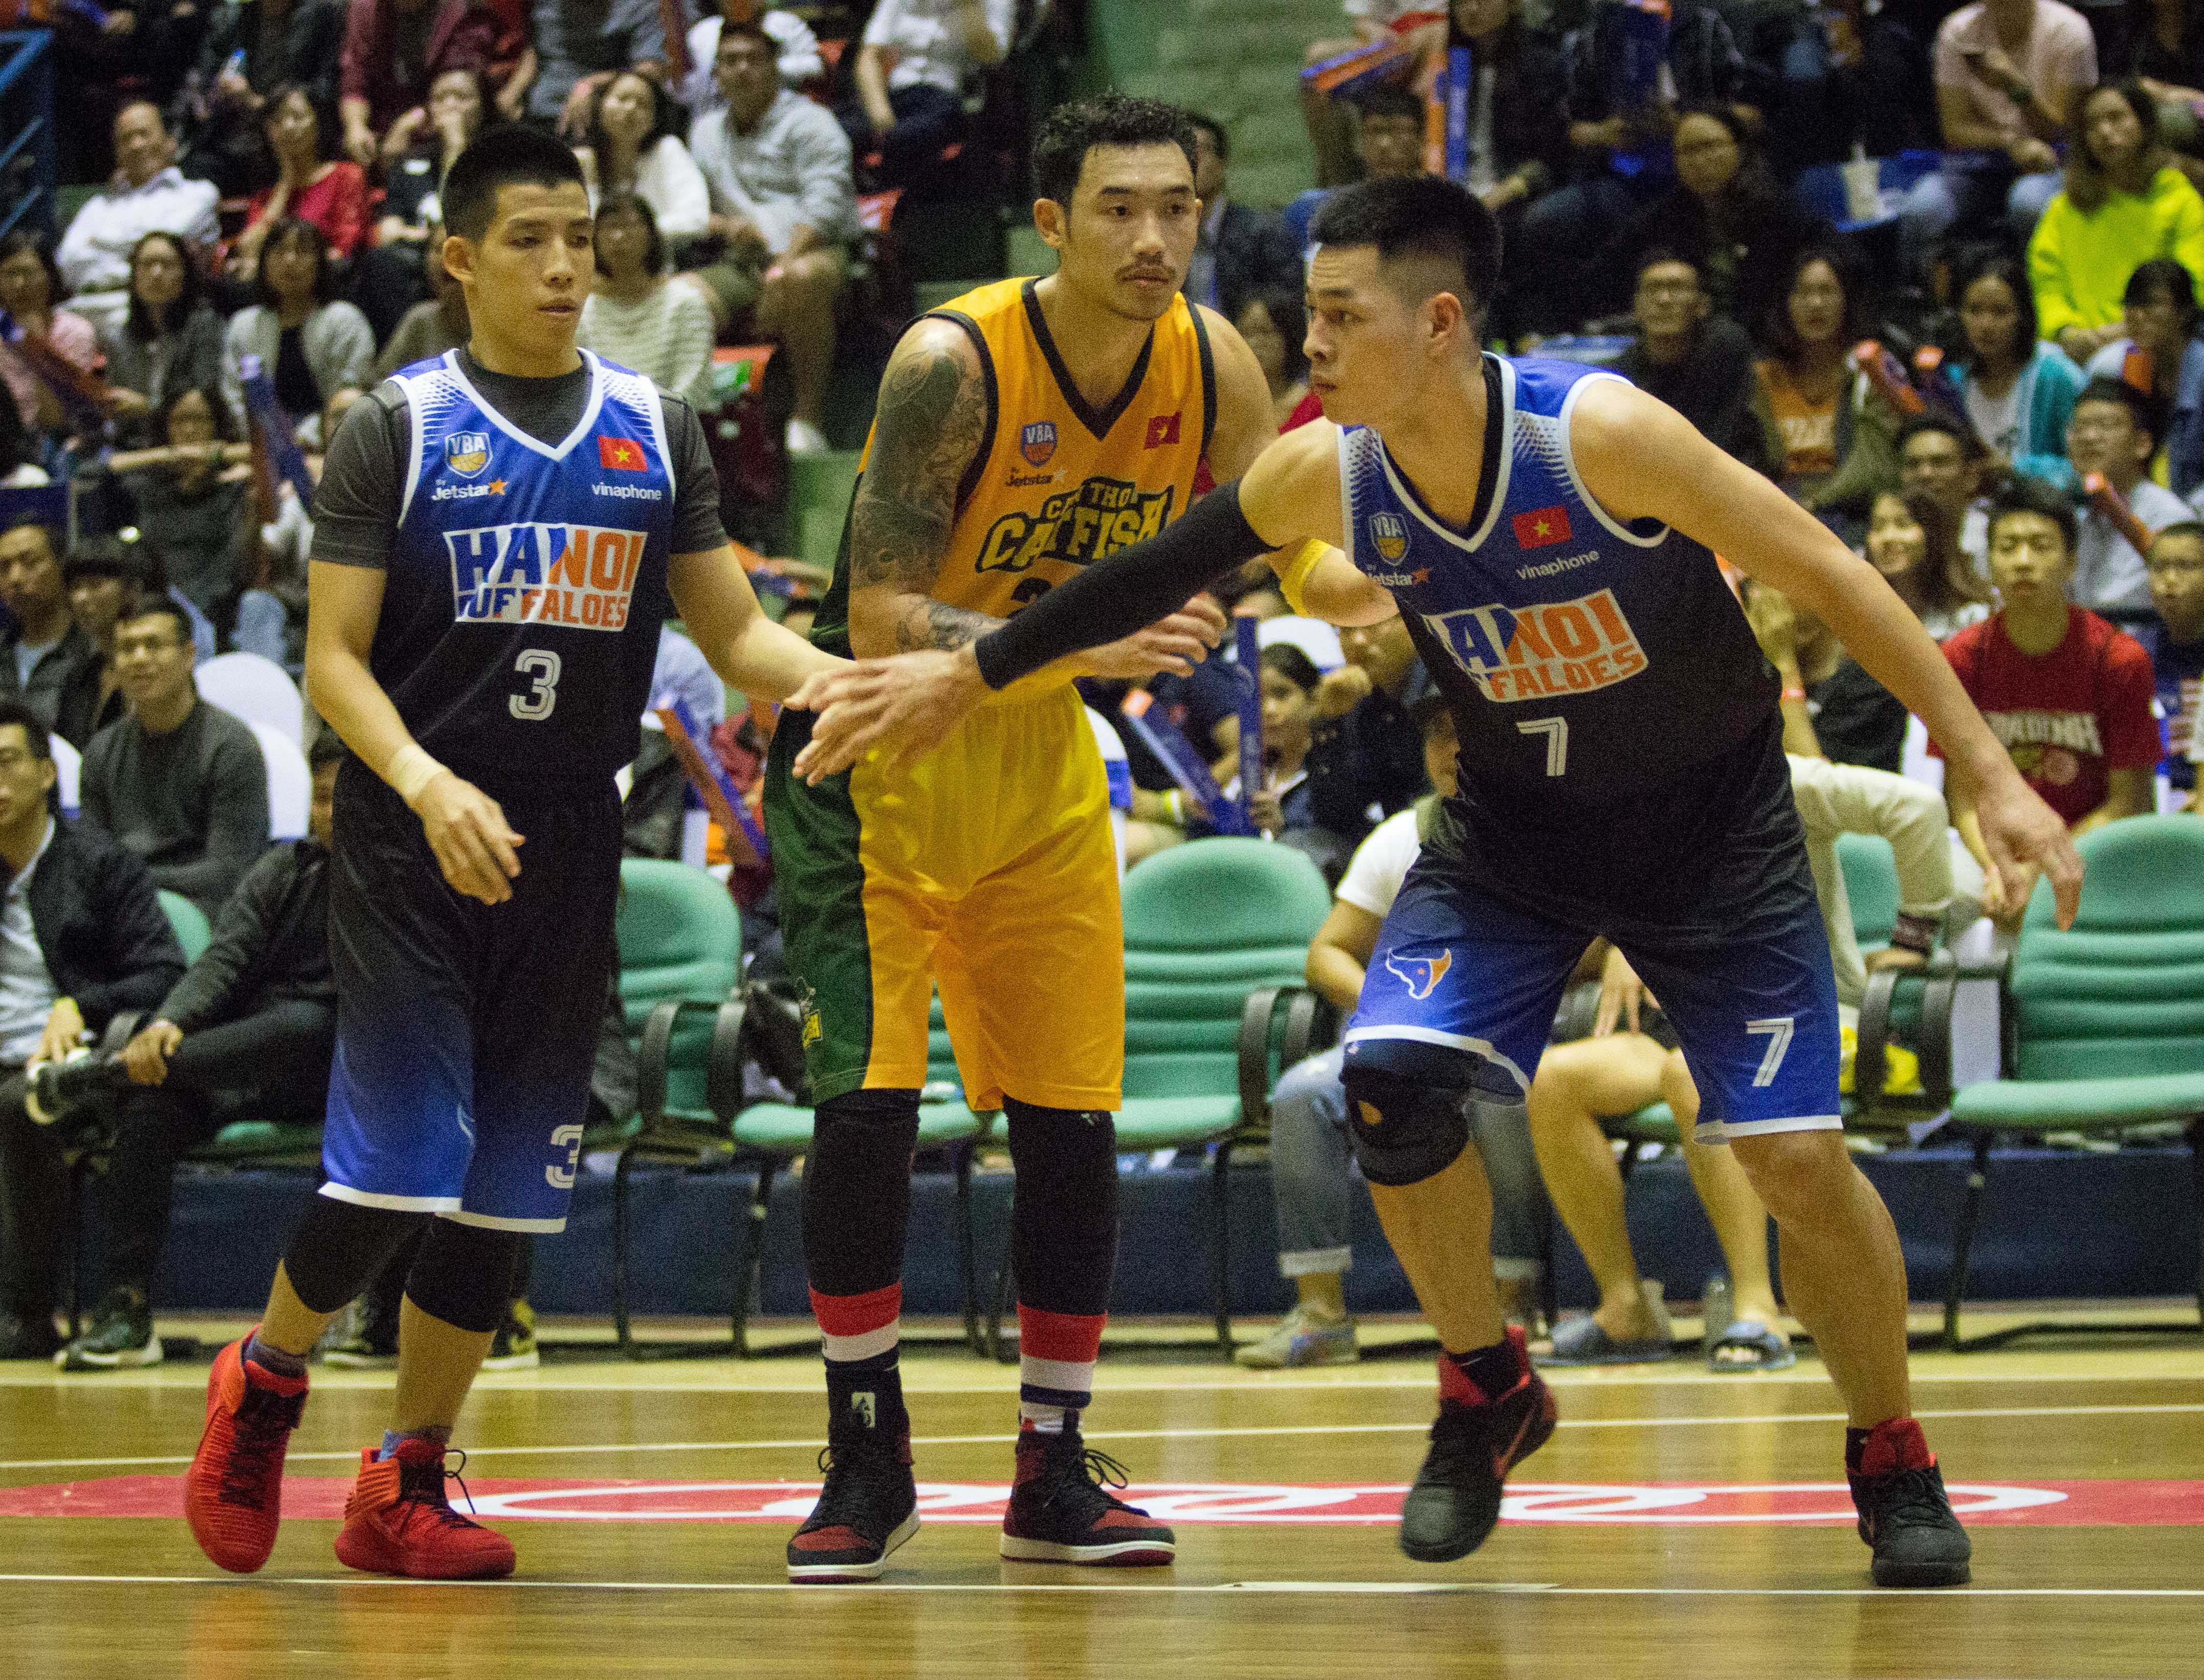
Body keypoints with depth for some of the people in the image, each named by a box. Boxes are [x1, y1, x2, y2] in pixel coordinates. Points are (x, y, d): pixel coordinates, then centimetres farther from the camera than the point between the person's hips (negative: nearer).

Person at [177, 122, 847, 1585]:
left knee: (505, 1194, 4)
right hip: (409, 858, -4)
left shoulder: (656, 432, 9)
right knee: (395, 1173, -12)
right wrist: (429, 785, -24)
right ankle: (266, 1381, 15)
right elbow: (334, 657, -7)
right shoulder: (398, 429, -2)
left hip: (566, 860, 4)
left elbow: (735, 632, 9)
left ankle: (406, 1490, 16)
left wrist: (848, 681, -12)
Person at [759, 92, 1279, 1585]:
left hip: (1042, 761, 5)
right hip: (875, 751, -5)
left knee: (1073, 1121, 4)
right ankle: (869, 1463, 3)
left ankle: (1056, 1472, 15)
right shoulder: (954, 362, -26)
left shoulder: (1212, 366, -9)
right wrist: (1083, 640, -40)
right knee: (867, 1101, -12)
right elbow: (881, 620, -29)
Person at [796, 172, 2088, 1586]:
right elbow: (1153, 576, 3)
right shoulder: (1327, 476, -15)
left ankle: (1892, 1458, 14)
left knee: (1796, 1157, -11)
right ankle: (1488, 1390, 9)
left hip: (1714, 826, -4)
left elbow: (1831, 577, -22)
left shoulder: (1599, 434, -29)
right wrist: (964, 675, 8)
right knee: (1391, 1081, -17)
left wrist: (1991, 776, -24)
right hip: (1516, 829, 4)